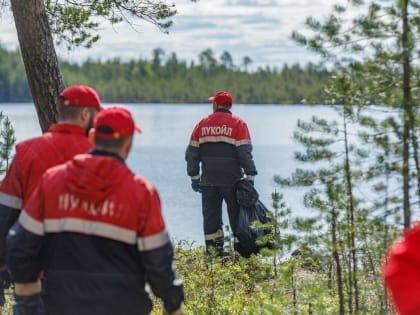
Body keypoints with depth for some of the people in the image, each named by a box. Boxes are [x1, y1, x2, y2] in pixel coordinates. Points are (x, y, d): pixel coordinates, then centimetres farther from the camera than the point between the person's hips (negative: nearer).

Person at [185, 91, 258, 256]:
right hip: (231, 180, -3)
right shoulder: (238, 124, -1)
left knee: (211, 215, 7)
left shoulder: (203, 123, 8)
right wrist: (250, 176, -7)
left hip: (208, 180, 3)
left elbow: (192, 152, 8)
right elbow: (245, 152, -9)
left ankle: (213, 250, 6)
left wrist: (194, 177, 13)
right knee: (237, 216, 4)